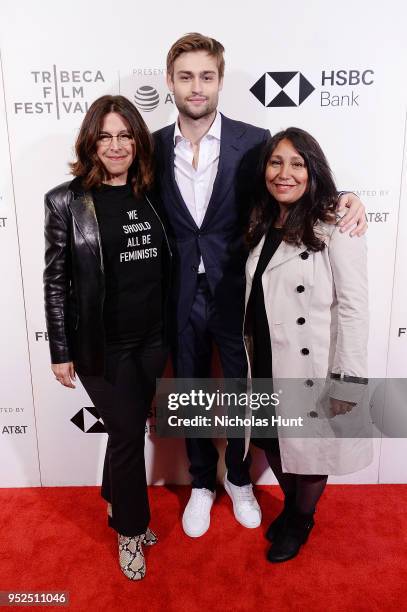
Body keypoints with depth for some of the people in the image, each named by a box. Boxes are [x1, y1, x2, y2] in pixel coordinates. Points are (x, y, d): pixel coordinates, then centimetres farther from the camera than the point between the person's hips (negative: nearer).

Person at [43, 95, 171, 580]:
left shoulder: (150, 194, 3)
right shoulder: (67, 201, -9)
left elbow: (164, 267, 8)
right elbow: (55, 281, -7)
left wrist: (171, 328, 9)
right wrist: (61, 351, -6)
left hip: (152, 338, 4)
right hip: (101, 344, -4)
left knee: (128, 429, 18)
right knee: (129, 433, 5)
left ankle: (117, 505, 44)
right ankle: (130, 530, 30)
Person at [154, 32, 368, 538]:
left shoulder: (254, 142, -6)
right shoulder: (155, 147, -1)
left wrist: (342, 199, -19)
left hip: (235, 295, -1)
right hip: (181, 299, 2)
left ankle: (238, 479, 45)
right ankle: (201, 484, 43)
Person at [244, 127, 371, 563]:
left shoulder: (335, 227, -16)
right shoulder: (263, 226, 6)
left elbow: (354, 307, -18)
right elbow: (256, 298, 9)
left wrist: (348, 379, -18)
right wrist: (252, 353, 11)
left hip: (313, 367, -6)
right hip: (267, 364, 6)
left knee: (310, 448, 14)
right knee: (273, 444, 21)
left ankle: (301, 521, 43)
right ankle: (290, 505, 50)